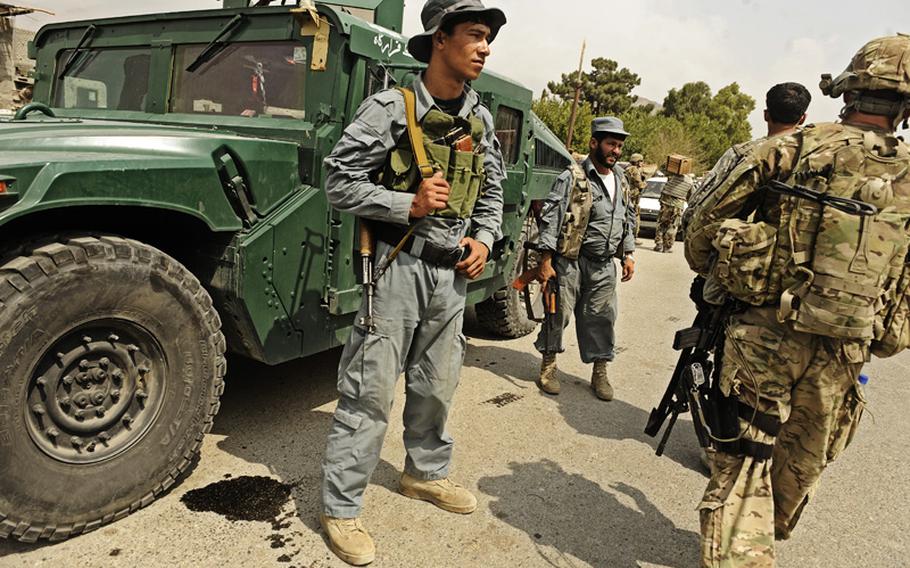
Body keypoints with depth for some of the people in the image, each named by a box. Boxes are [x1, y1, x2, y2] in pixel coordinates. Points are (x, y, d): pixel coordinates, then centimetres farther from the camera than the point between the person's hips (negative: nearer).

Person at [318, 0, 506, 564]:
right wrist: (409, 205, -20)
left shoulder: (481, 119, 9)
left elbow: (493, 190, 20)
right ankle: (341, 508, 12)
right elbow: (340, 181, -10)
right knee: (370, 390, -2)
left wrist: (484, 239, 3)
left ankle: (426, 472, 38)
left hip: (452, 270, 6)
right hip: (398, 264, -6)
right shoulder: (391, 107, -9)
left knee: (437, 384, 17)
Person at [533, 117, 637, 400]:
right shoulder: (573, 177, -9)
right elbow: (551, 217, -12)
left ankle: (600, 372, 22)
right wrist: (546, 260, -16)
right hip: (570, 261, -5)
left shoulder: (620, 179, 14)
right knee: (559, 313, 2)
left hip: (605, 265, 6)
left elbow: (628, 218, 24)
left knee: (602, 318, 8)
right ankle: (549, 366, 21)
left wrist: (628, 254, 17)